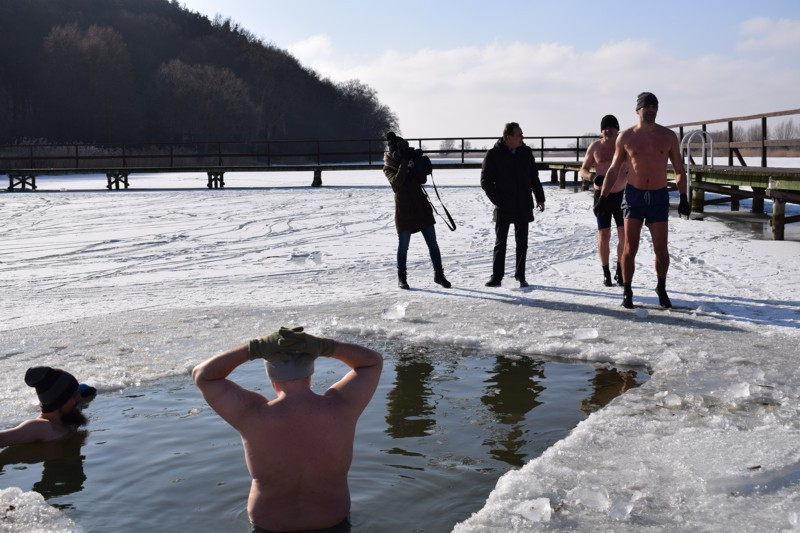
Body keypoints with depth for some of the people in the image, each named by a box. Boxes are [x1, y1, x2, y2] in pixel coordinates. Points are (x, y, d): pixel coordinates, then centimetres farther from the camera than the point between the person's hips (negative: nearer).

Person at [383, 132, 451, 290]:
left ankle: (439, 274, 11)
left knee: (433, 243, 3)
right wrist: (404, 163, -27)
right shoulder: (388, 168, -4)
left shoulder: (411, 161, 7)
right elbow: (396, 182, -24)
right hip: (404, 210, -4)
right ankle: (402, 277, 17)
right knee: (403, 246, 3)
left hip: (422, 207, 4)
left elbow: (423, 179, -4)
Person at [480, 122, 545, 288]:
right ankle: (496, 276, 12)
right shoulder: (493, 154, -8)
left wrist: (540, 198, 8)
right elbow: (485, 181, -6)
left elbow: (534, 177, 13)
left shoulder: (526, 152, 4)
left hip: (523, 207, 3)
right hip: (503, 208, -3)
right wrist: (498, 200, -13)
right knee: (500, 242, 5)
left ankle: (520, 276, 16)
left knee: (522, 243, 7)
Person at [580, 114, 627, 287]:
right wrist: (592, 177, -19)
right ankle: (606, 274, 10)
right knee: (604, 235, -1)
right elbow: (583, 170, 3)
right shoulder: (595, 147, -1)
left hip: (621, 195, 1)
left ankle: (620, 272, 14)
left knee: (624, 235, 1)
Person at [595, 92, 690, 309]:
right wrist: (603, 198, 2)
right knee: (630, 248, -3)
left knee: (661, 250, 1)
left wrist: (683, 197, -2)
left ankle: (661, 289, 23)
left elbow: (679, 170, 7)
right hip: (633, 195, -1)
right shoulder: (625, 137, 0)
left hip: (659, 197, 1)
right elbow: (614, 170, 7)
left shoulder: (668, 136, 2)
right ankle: (627, 292, 11)